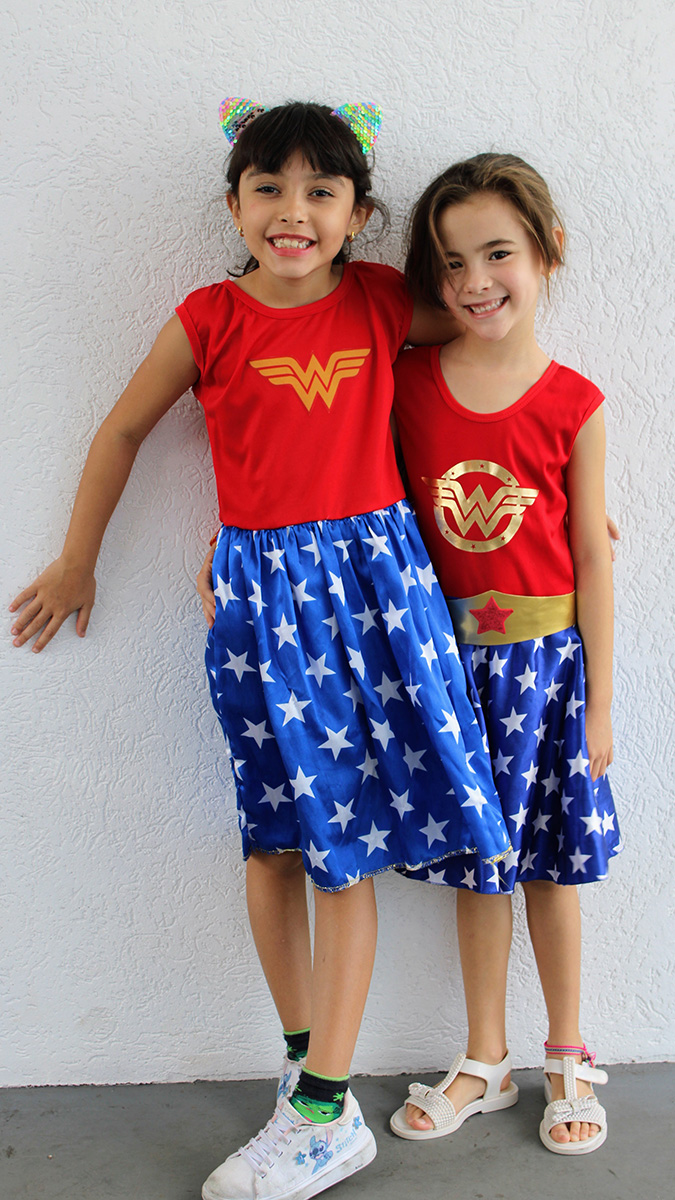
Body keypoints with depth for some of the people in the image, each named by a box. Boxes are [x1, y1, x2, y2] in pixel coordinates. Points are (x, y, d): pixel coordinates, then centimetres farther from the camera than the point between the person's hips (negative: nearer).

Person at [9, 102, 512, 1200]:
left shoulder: (381, 300, 4)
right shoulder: (210, 319, 0)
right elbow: (122, 431, 11)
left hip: (374, 574, 0)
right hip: (261, 592, 0)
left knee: (348, 842, -1)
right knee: (276, 842, 6)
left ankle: (321, 1112, 9)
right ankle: (310, 1066, 25)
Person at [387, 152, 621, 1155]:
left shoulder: (573, 405, -6)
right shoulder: (409, 382, -1)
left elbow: (592, 559, -3)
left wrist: (597, 697, -3)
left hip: (548, 653, -1)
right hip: (450, 655, 2)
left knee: (549, 864, 10)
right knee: (477, 864, 12)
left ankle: (567, 1058, 31)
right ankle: (485, 1062, 30)